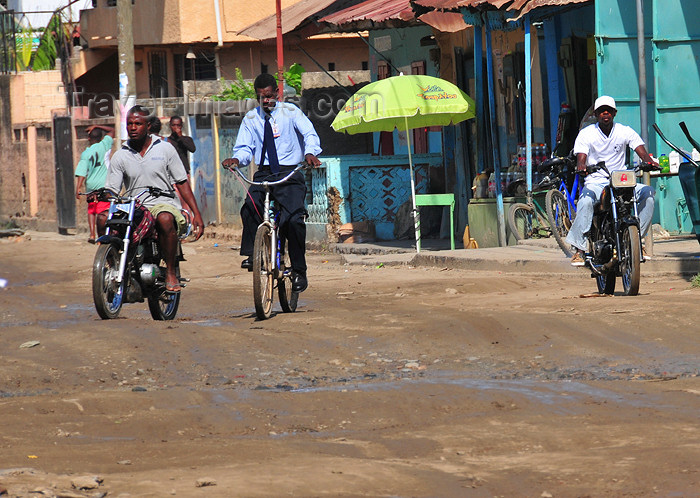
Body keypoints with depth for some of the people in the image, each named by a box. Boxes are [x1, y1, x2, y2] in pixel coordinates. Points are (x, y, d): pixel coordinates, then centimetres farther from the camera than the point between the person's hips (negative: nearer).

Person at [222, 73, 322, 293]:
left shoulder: (290, 112, 5)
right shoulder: (251, 119, 12)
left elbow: (310, 134, -7)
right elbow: (245, 147, 9)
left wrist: (310, 153, -29)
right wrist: (237, 159, -16)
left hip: (289, 174, -2)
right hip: (264, 173, 2)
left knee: (293, 219, -19)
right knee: (250, 207, -29)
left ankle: (299, 271, -7)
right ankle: (251, 254, -21)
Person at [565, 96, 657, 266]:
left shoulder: (625, 132, 5)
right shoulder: (586, 134, 1)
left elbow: (642, 153, -3)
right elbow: (580, 159, -9)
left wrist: (649, 162, -28)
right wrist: (581, 167, -35)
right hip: (595, 182, -3)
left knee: (648, 193, -23)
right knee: (586, 200, -36)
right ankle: (579, 248, -32)